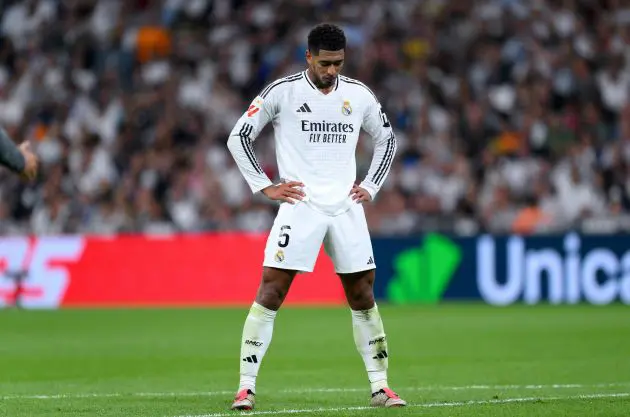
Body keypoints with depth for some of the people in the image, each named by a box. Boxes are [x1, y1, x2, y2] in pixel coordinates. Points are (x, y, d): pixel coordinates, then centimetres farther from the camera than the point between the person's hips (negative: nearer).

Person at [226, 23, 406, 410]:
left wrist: (371, 186, 11)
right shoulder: (282, 91, -4)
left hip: (346, 207, 4)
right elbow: (238, 137, 1)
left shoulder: (359, 95, 7)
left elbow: (387, 139, 22)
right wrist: (266, 186, -5)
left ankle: (380, 387, 12)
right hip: (300, 205, -3)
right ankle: (246, 387, -8)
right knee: (270, 292, -11)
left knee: (363, 296, 4)